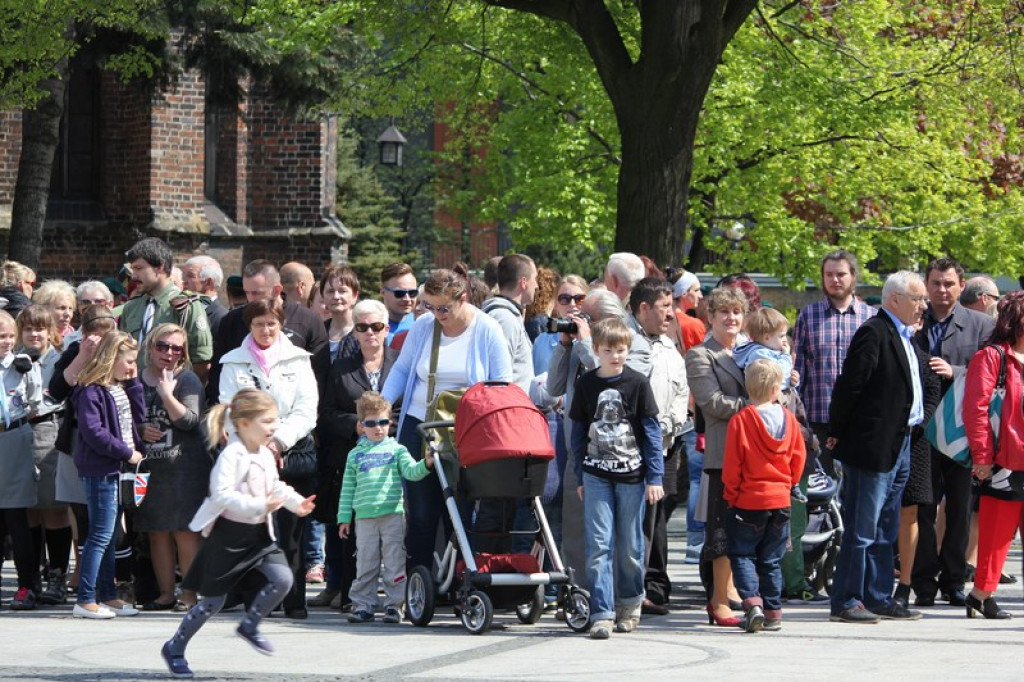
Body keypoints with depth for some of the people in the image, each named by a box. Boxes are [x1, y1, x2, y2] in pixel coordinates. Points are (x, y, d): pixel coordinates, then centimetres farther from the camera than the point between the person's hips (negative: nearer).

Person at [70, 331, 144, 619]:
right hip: (98, 470, -9)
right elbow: (94, 433, -22)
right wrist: (127, 453, -17)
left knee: (108, 536, 14)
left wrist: (133, 384, 4)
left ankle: (108, 595, 21)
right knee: (100, 535, -9)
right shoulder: (91, 391, -15)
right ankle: (85, 600, -7)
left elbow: (138, 417, 11)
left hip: (116, 469, 9)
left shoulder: (121, 388, 14)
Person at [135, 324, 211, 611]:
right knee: (157, 532, 6)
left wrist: (167, 393, -22)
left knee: (185, 533, -6)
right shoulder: (137, 380, 10)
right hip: (150, 467, 5)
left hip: (185, 467, -5)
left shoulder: (187, 380, -1)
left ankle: (190, 595, -2)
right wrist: (140, 431, -3)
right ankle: (166, 593, 12)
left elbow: (189, 420, -13)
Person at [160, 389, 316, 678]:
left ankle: (250, 625, 13)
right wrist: (259, 505, -38)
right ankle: (174, 648, 19)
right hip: (229, 536, -7)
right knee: (214, 600, 1)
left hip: (258, 534, 7)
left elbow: (276, 488, 20)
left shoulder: (266, 455, 6)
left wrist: (296, 502, 3)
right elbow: (222, 495, -30)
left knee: (282, 578, -10)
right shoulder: (231, 456, -21)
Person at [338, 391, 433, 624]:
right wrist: (344, 518, 10)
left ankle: (394, 604, 4)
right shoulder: (355, 455, 12)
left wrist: (426, 465, -24)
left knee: (394, 563, -1)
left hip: (393, 514, -1)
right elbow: (348, 489, 14)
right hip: (364, 516, 1)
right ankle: (363, 605, 9)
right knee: (365, 564, 4)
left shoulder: (396, 450, 9)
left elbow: (411, 471, -2)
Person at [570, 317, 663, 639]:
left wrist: (655, 477, -4)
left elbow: (651, 431, 0)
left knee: (630, 545, 8)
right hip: (597, 475, 1)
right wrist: (580, 477, 9)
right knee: (599, 544, -7)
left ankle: (629, 601, 27)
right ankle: (602, 613, -9)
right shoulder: (586, 385, 3)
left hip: (631, 474, -1)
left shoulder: (638, 383, -2)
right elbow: (579, 431, 10)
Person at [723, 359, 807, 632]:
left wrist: (732, 495, 5)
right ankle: (773, 612, 12)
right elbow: (799, 457, 5)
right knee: (771, 560, 13)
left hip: (748, 501, -4)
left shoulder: (740, 420, -13)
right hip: (780, 500, 4)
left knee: (742, 554, 4)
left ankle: (752, 602, -15)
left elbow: (732, 465, -10)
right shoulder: (788, 419, -2)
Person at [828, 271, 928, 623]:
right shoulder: (874, 333, -15)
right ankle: (846, 602, -2)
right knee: (862, 529, -6)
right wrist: (837, 434, -13)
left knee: (885, 531, 14)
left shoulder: (904, 337, 16)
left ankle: (878, 598, 21)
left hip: (900, 445, 10)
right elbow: (850, 384, -17)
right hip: (872, 446, -10)